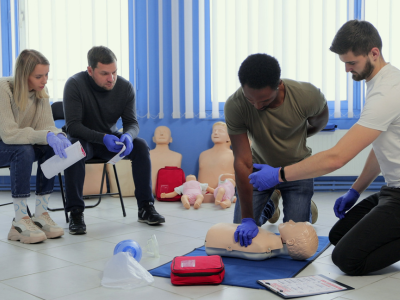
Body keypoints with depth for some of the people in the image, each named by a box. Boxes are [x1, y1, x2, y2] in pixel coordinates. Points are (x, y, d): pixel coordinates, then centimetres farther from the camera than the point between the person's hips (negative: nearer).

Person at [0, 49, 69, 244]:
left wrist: (58, 135, -33)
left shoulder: (40, 92, -5)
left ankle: (41, 215, -18)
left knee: (51, 148, -24)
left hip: (24, 144, 6)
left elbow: (47, 126, -8)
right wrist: (46, 136, -42)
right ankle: (20, 222, -32)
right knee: (23, 150, -36)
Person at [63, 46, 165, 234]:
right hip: (84, 139, -3)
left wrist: (128, 135, -33)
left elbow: (132, 122, -7)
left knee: (140, 146, -22)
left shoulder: (125, 87, -12)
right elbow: (73, 125, -24)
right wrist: (103, 138, -39)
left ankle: (145, 207, -14)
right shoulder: (75, 85, -22)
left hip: (110, 137, 3)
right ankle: (76, 213, -29)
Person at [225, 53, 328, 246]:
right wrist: (248, 218, -30)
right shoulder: (234, 106, -31)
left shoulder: (307, 96, -30)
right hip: (260, 167, 1)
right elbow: (243, 163, -30)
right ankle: (270, 205, 32)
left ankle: (306, 206, 28)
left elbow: (320, 122, -3)